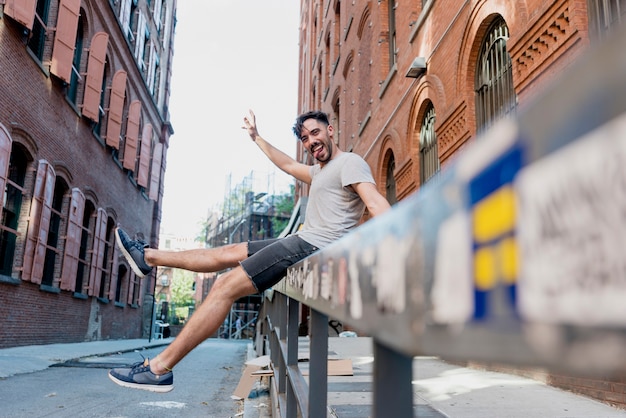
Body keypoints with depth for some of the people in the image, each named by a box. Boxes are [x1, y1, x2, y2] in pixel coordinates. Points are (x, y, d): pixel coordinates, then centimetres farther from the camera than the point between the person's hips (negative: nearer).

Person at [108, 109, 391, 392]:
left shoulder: (349, 162, -8)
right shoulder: (320, 171, 22)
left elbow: (376, 203, -23)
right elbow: (288, 165, 39)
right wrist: (256, 137, 46)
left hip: (314, 247, -10)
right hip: (304, 242, 10)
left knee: (226, 287, -13)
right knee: (227, 254, 17)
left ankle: (159, 368, -11)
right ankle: (148, 257, 31)